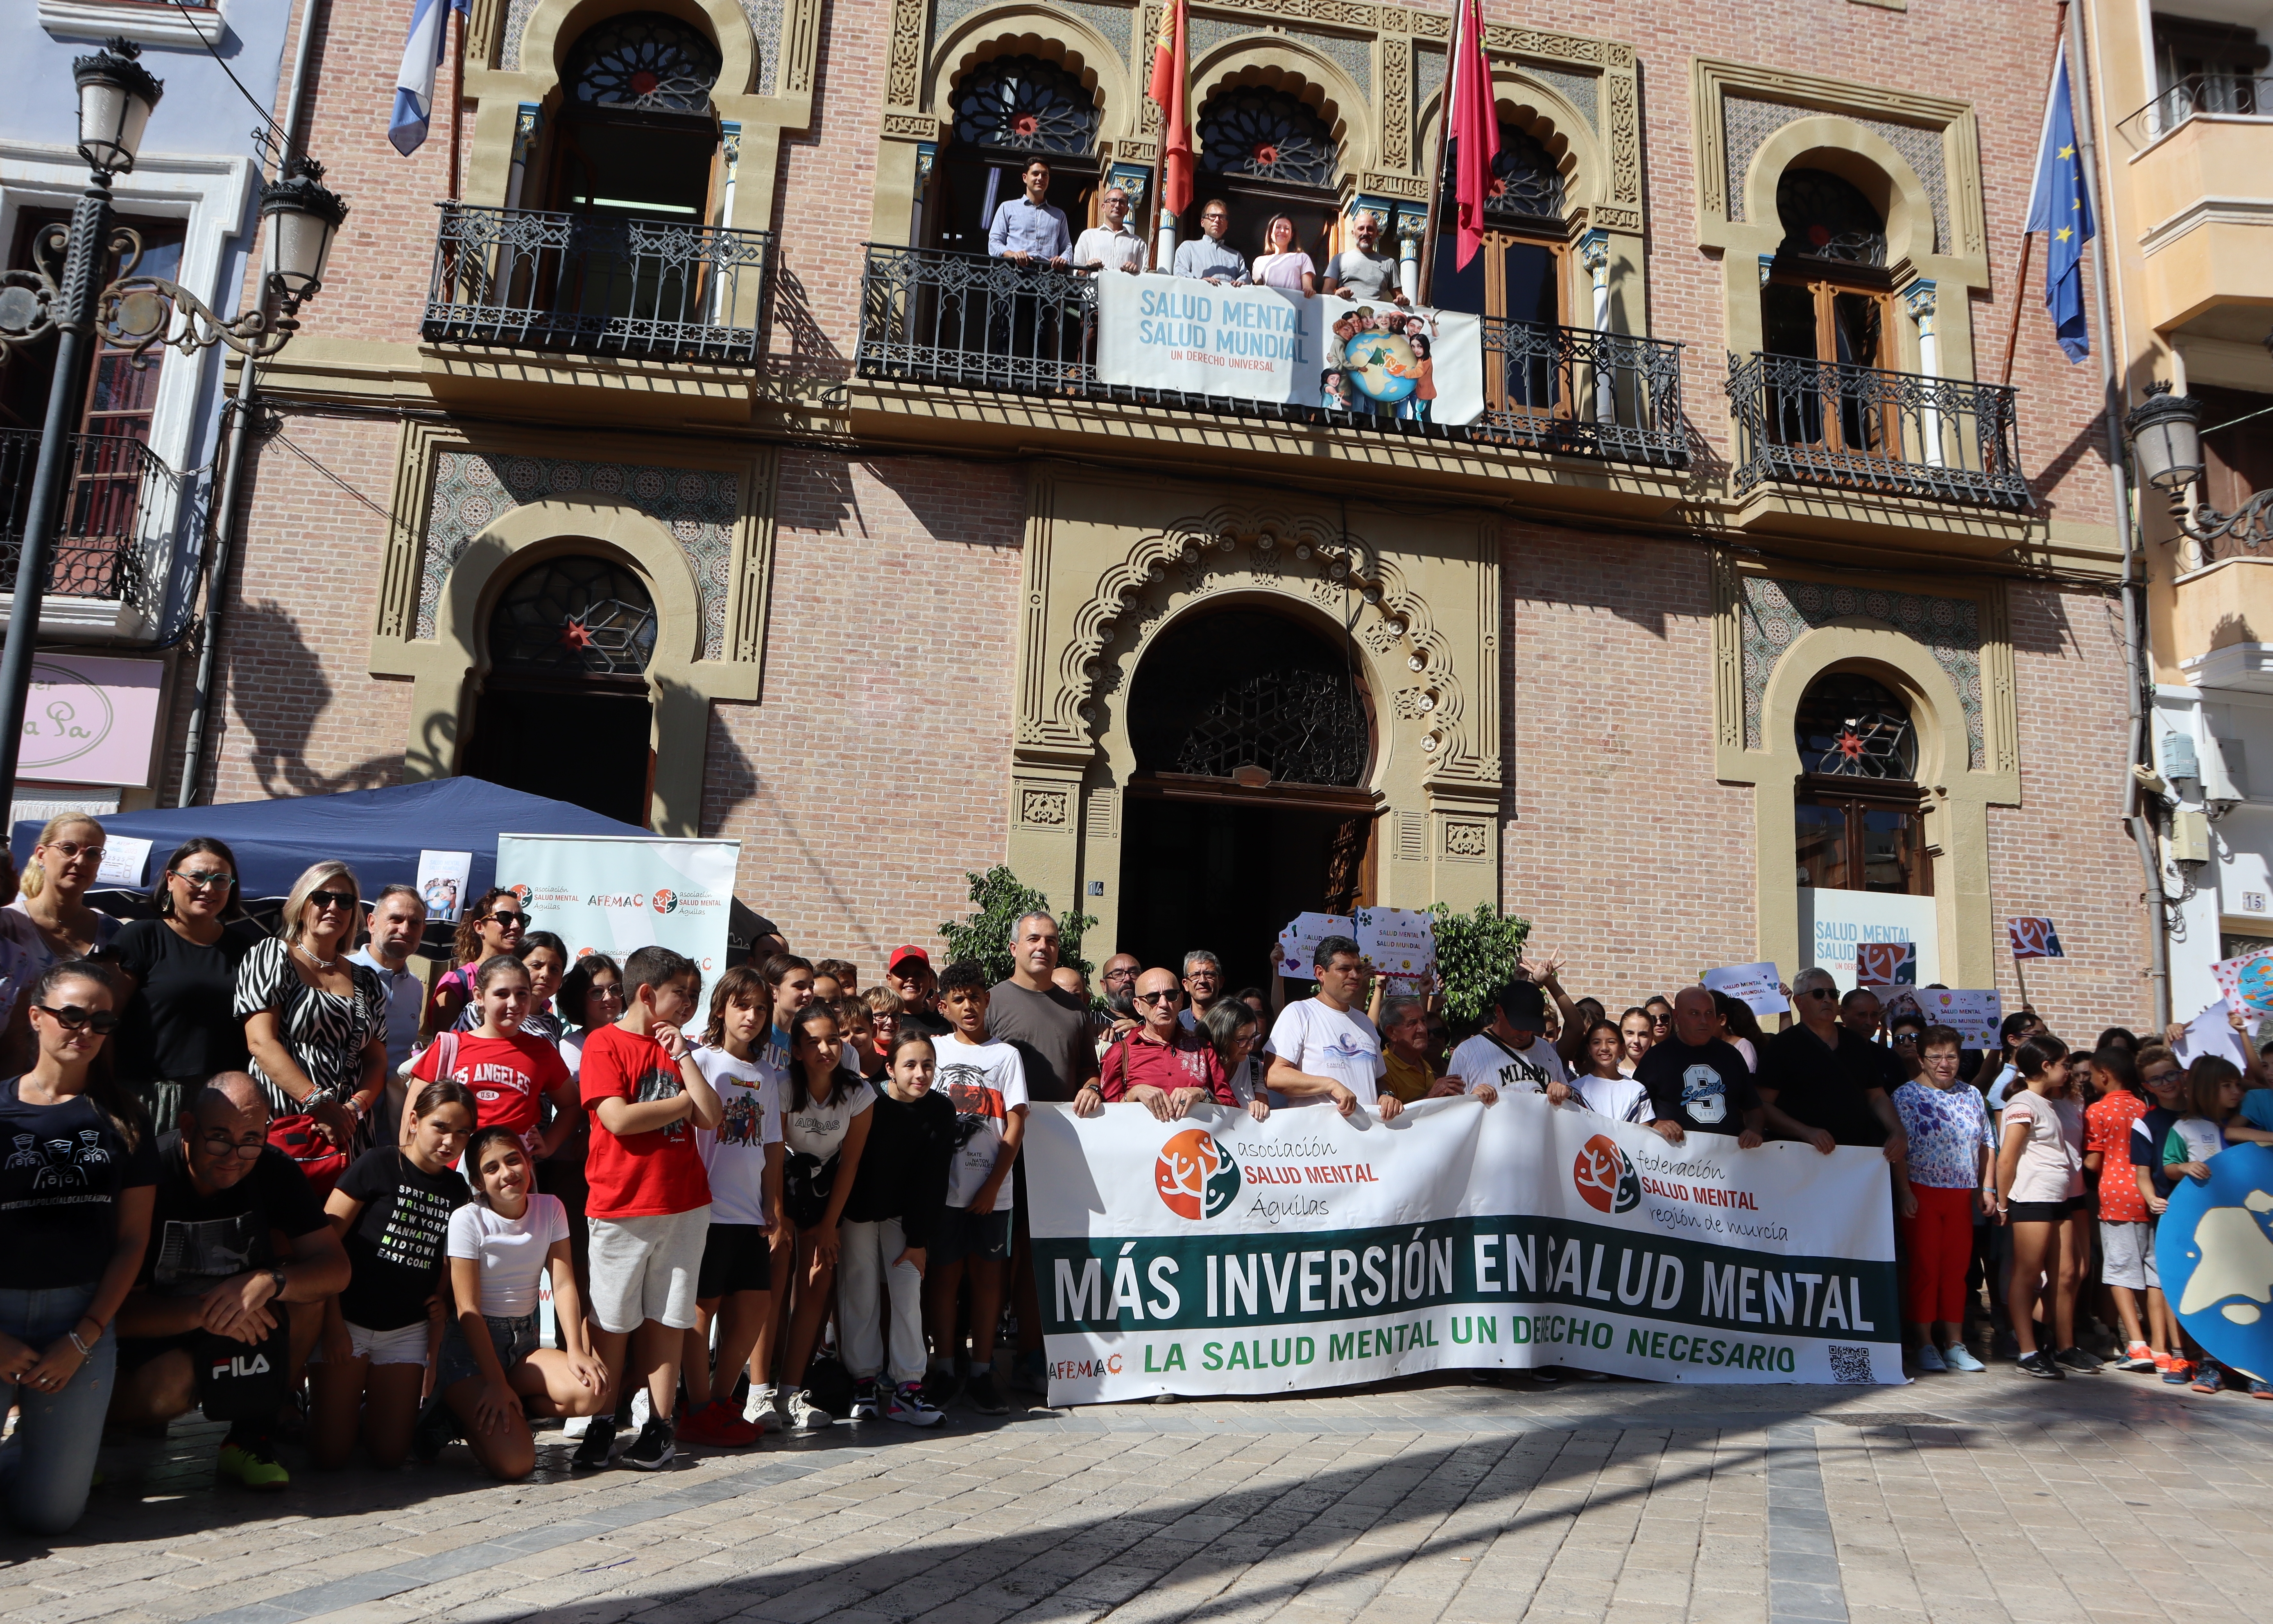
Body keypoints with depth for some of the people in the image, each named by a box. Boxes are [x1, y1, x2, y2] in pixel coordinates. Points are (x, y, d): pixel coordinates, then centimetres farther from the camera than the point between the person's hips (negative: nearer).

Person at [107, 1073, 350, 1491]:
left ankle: (251, 1435, -9)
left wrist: (267, 1282, -36)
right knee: (169, 1385, -33)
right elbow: (117, 1310, -22)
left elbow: (336, 1267, -17)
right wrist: (203, 1312, -38)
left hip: (251, 1319, 3)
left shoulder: (274, 1171, -12)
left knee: (304, 1283, -23)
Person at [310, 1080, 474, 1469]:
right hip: (350, 1319, -4)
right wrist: (333, 1322, -14)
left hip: (407, 1330, 4)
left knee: (390, 1455, -1)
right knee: (331, 1454, -4)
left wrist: (441, 1298, 1)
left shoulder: (458, 1188, 7)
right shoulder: (379, 1164, -9)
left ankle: (371, 1411, 30)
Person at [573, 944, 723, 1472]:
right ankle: (601, 1427, 18)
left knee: (669, 1318, 7)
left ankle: (659, 1426, 15)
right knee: (613, 1321, 4)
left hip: (684, 1205, 5)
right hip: (622, 1207, -5)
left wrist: (683, 1056, -3)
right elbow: (618, 1118, -17)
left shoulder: (675, 1048, 13)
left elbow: (710, 1118, 3)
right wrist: (685, 1101, -5)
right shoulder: (604, 1043, -4)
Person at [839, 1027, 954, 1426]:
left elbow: (933, 1180, -6)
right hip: (858, 1210, -2)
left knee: (909, 1292, -2)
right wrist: (832, 1222, -12)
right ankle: (863, 1383, 14)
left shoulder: (940, 1110, -10)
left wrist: (919, 1239, -6)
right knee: (860, 1293, 1)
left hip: (906, 1213, 2)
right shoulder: (868, 1102, -18)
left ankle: (907, 1389, 2)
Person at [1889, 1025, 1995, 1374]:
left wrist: (1987, 1188, 10)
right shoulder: (1906, 1096, -3)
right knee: (1924, 1267, -2)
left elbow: (1986, 1144, 17)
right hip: (1922, 1193, -5)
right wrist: (1904, 1192, -14)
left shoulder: (1971, 1095, 12)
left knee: (1957, 1268, 7)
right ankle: (1924, 1345, 5)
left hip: (1961, 1194, 5)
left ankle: (1955, 1344, 14)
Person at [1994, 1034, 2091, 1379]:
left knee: (2066, 1273, 10)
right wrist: (2003, 1205, -10)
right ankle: (2029, 1353, -1)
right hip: (2033, 1199, -9)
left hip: (2062, 1199, 9)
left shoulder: (2058, 1105, 17)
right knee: (2027, 1275, -3)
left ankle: (2065, 1347, 20)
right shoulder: (2023, 1104, -10)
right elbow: (2006, 1159, -13)